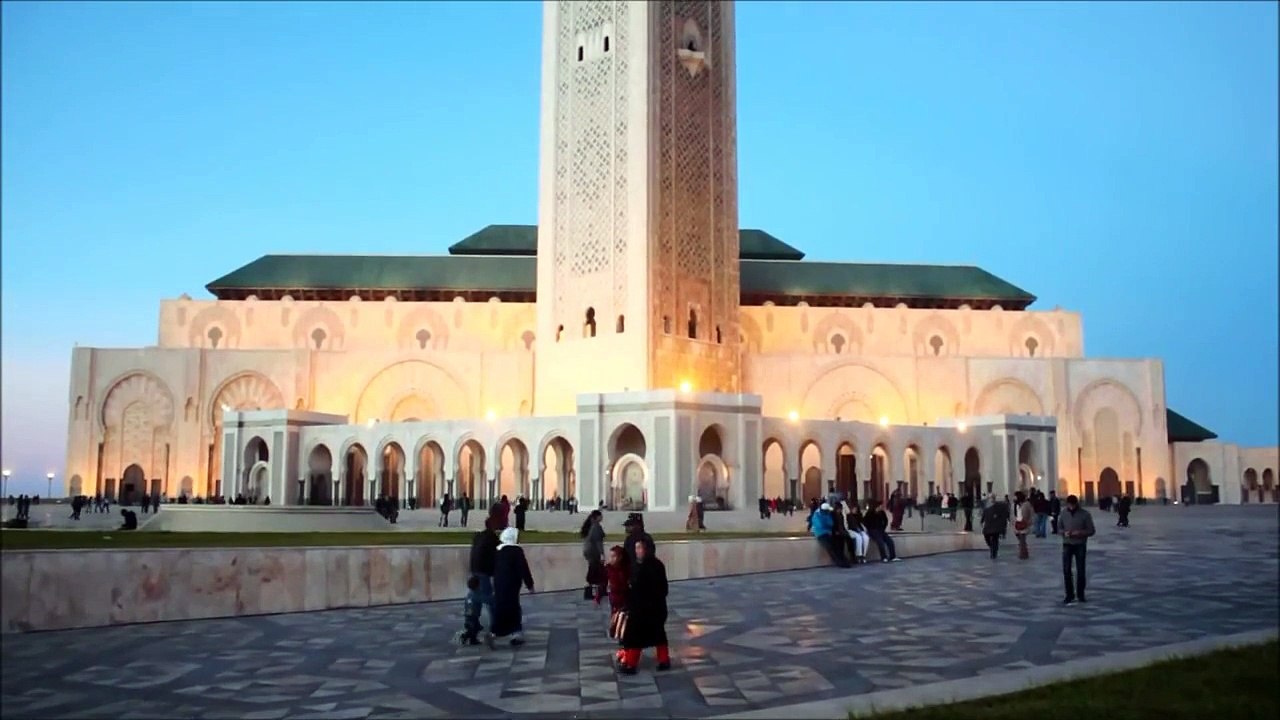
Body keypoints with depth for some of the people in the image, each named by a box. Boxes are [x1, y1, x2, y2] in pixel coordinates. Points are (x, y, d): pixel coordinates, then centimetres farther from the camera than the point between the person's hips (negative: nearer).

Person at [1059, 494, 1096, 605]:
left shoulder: (1085, 514, -8)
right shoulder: (1063, 513, -1)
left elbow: (1091, 531, -4)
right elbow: (1059, 527, 8)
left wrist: (1080, 533, -21)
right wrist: (1064, 533, -13)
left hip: (1080, 545, -1)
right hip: (1067, 545, 2)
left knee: (1080, 571, 5)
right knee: (1066, 570, -3)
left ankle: (1080, 594, 20)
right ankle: (1070, 595, 6)